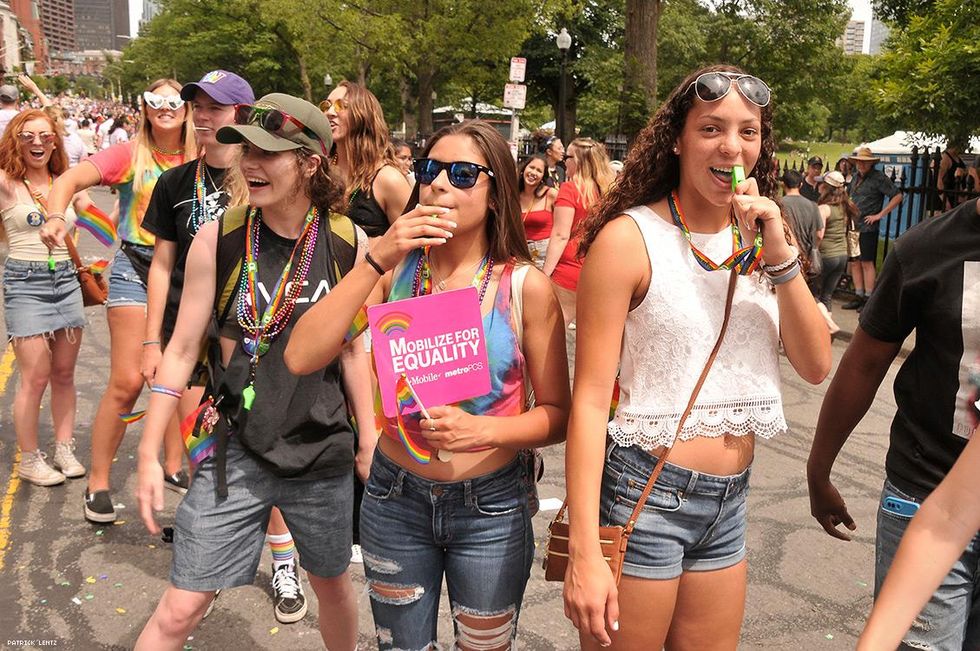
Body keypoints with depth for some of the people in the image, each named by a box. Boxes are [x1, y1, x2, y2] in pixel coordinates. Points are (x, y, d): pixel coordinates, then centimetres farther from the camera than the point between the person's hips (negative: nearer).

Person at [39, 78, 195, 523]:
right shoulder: (129, 155, -5)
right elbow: (69, 180, -16)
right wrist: (56, 216, -35)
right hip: (135, 267, -3)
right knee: (127, 382, -7)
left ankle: (174, 466, 26)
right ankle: (98, 482, 6)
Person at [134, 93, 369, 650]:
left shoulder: (348, 244, -6)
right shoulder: (219, 238, -9)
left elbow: (353, 351, 5)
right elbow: (182, 349, -3)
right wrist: (149, 454, -2)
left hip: (323, 454, 2)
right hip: (236, 452, -1)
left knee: (334, 584, 21)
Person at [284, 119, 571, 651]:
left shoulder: (525, 287, -12)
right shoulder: (396, 271, -5)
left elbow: (556, 415, -7)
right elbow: (300, 358, -17)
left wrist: (484, 430, -25)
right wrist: (376, 262, -23)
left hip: (491, 507, -2)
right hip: (396, 498, 2)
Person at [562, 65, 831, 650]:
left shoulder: (759, 240, 6)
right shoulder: (630, 239, -13)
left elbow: (816, 366, 0)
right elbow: (591, 398, -15)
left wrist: (781, 256, -14)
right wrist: (584, 552, -19)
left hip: (730, 502, 6)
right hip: (643, 493, -6)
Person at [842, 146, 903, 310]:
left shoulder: (878, 177, -8)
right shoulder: (856, 177, 14)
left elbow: (897, 196, -11)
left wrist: (880, 215, -12)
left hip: (867, 228, -7)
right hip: (853, 226, 7)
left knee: (866, 263, -3)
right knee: (854, 263, 8)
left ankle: (868, 299, 3)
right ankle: (859, 297, 16)